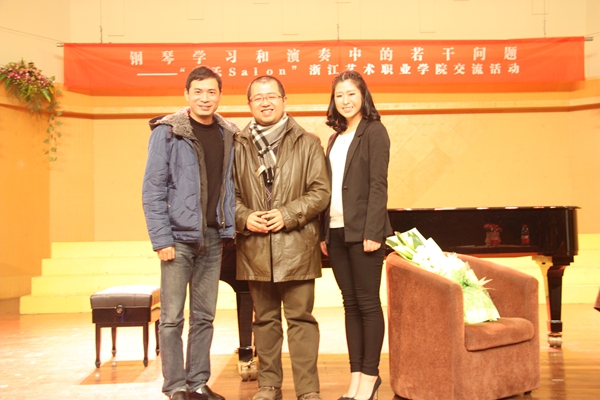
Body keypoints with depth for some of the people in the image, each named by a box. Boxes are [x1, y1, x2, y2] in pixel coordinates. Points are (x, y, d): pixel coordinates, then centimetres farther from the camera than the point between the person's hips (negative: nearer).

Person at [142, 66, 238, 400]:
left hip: (213, 238, 5)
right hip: (180, 237, -4)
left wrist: (230, 228, 2)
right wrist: (161, 239, -13)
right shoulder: (168, 131, -4)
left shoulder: (228, 134, 9)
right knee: (172, 317, 1)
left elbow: (230, 184, 12)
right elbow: (153, 188, -8)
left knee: (205, 316, 11)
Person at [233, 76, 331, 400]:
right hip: (255, 248, 3)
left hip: (296, 247, -2)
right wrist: (244, 217, -10)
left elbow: (321, 192, -3)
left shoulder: (308, 144, 3)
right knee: (265, 319, 12)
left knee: (301, 318, 1)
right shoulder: (238, 147, 8)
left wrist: (288, 215, -14)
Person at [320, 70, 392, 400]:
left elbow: (378, 185, -10)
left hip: (362, 230, -6)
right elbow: (328, 187, 14)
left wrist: (372, 232, -17)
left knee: (367, 303, 0)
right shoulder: (336, 137, 17)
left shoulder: (374, 131, -2)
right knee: (350, 304, 9)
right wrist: (324, 231, 8)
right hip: (336, 231, 7)